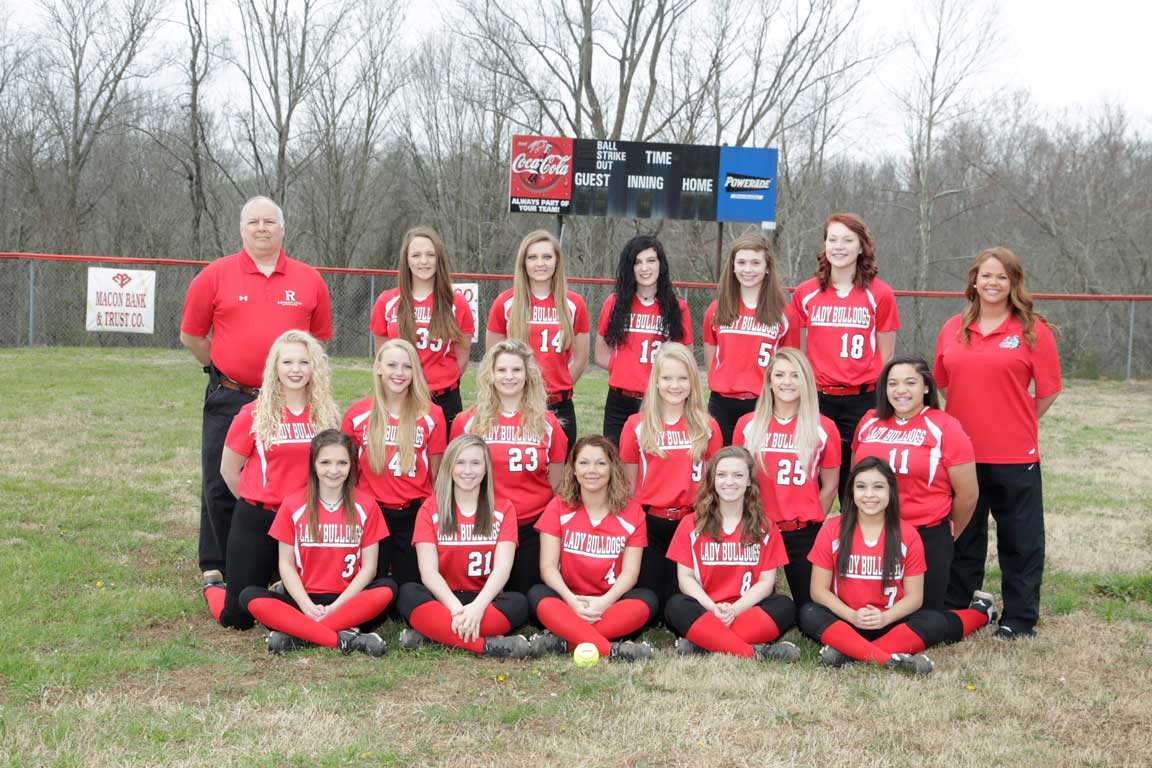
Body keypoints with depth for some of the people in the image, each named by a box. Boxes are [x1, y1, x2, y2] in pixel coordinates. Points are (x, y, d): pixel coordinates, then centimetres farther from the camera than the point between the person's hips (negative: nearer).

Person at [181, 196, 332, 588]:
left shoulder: (309, 280, 4)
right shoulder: (215, 275, -1)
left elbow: (319, 336, 16)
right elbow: (191, 335, 6)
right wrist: (224, 367, 9)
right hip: (228, 401, -1)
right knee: (220, 486, 4)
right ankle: (214, 569, 17)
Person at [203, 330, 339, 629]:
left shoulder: (326, 415, 1)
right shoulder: (254, 414, -6)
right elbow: (228, 470, 3)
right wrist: (258, 501, 8)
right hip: (257, 520, -2)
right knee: (238, 618, 2)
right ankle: (213, 590, 36)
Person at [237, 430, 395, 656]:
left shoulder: (365, 507, 3)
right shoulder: (292, 505, 3)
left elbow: (368, 567, -1)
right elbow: (286, 564, 2)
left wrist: (335, 607, -13)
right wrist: (308, 607, -13)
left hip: (347, 601, 0)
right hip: (304, 601, 1)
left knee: (387, 589, -30)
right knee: (250, 597, -26)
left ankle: (296, 635, -30)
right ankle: (344, 639, -37)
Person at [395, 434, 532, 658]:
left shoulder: (503, 509, 5)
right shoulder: (430, 509, 4)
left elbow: (502, 568, -8)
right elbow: (428, 570, -8)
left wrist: (477, 607, -27)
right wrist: (457, 609, -26)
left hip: (485, 600, 1)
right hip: (443, 599, 0)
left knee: (518, 603, -31)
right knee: (408, 594, -32)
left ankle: (430, 632, -31)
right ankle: (488, 646, -40)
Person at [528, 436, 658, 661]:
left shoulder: (632, 512, 2)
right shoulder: (558, 507, 2)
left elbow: (630, 571, -4)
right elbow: (548, 566, -6)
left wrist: (604, 602, -24)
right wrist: (572, 601, -24)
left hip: (610, 602, 1)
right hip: (568, 601, 0)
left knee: (647, 600, -29)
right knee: (538, 596, -31)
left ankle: (564, 640, -37)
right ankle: (611, 650, -48)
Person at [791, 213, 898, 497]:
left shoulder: (880, 295, 1)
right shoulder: (804, 294, 6)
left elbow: (886, 356, 5)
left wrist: (884, 404, 2)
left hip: (862, 400, -2)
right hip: (816, 399, 2)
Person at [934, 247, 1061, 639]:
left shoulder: (1033, 331, -4)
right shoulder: (953, 329, 7)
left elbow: (1048, 391, -2)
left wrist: (1017, 425, 3)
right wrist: (970, 421, 10)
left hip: (1015, 457, -4)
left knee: (1020, 540, 5)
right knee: (961, 537, 14)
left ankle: (1019, 618, 16)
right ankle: (955, 611, 26)